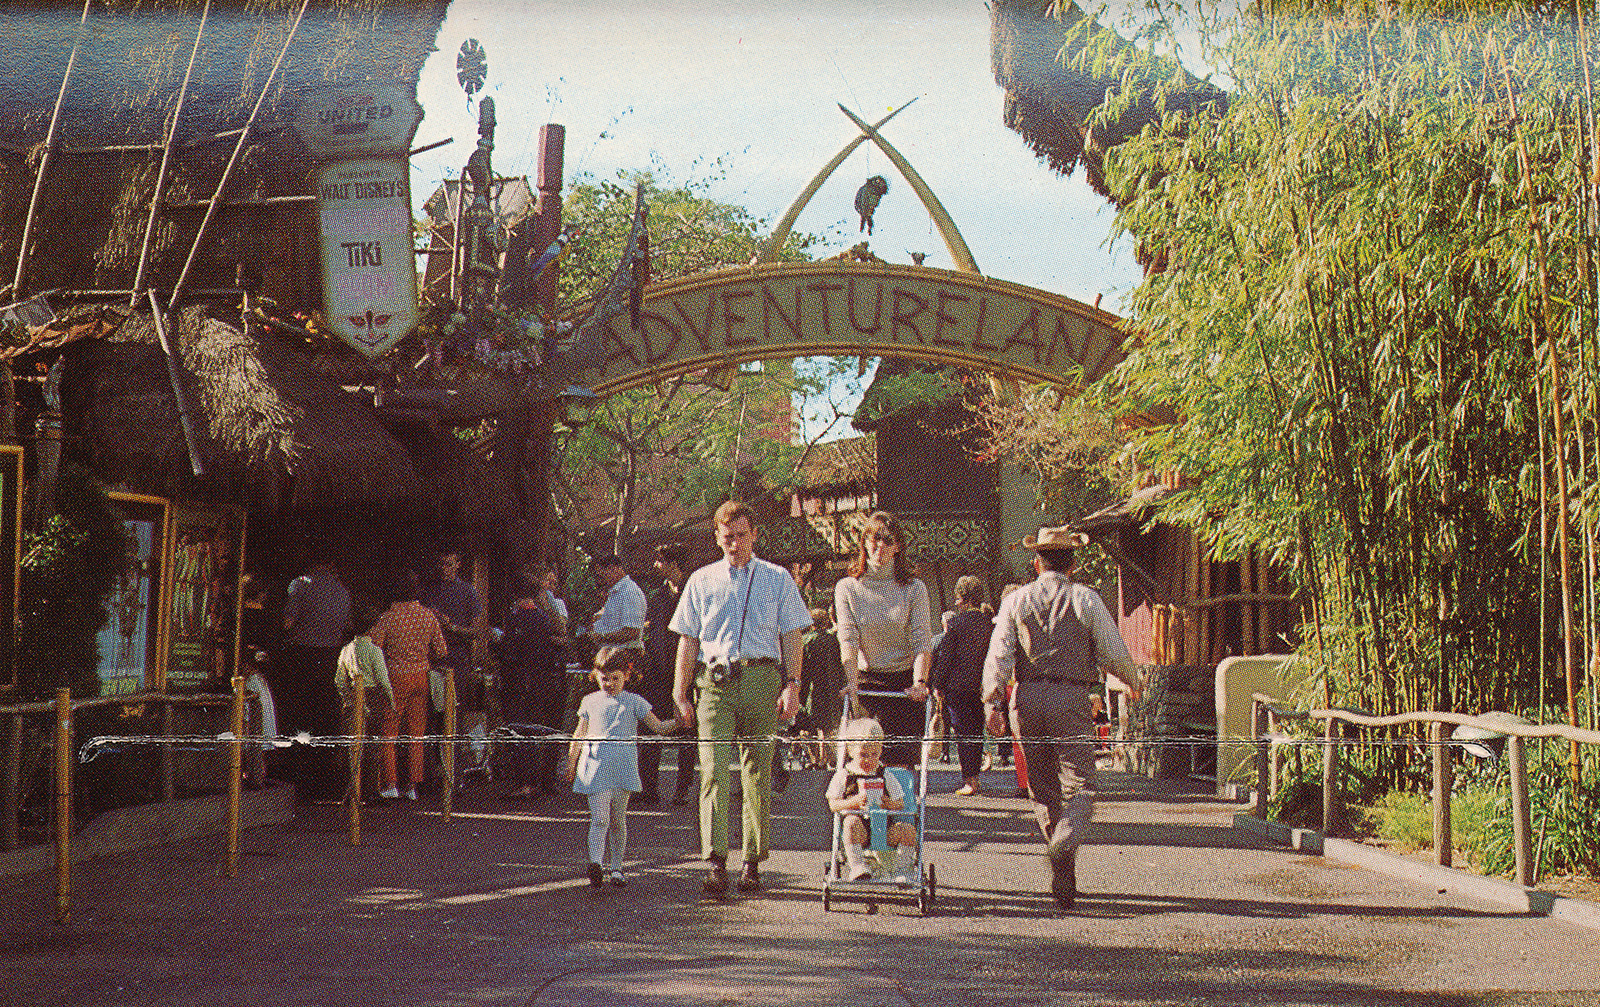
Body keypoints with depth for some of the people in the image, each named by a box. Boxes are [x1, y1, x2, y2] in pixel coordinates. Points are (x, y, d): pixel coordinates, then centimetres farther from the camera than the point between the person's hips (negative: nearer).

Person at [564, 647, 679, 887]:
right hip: (595, 767, -1)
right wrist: (571, 765, 18)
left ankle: (617, 868, 14)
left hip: (623, 767, 1)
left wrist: (678, 721, -12)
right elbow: (579, 736, 18)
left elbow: (659, 727, 6)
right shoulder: (591, 702, 10)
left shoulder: (634, 702, 7)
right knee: (600, 818, -12)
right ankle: (595, 862, -22)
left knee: (618, 820, 7)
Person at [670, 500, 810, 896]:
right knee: (713, 772, -12)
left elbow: (791, 637, 9)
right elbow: (688, 640, 14)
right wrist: (680, 694, 7)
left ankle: (752, 862, 11)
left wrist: (792, 685, -3)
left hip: (762, 681, 0)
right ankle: (716, 864, -17)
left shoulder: (777, 579, 11)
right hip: (715, 683, 0)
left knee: (758, 774, 2)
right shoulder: (701, 581, 13)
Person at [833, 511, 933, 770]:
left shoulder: (914, 589, 2)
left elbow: (922, 641, -5)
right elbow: (848, 639, -6)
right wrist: (852, 680, -20)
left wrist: (919, 682, -20)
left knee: (903, 760, -7)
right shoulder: (847, 588, 3)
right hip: (866, 680, 0)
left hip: (904, 683, 0)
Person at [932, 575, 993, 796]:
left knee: (963, 734, -1)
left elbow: (945, 657, -7)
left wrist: (938, 686, -1)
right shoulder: (990, 624, 3)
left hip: (958, 686, -4)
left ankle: (969, 780, -4)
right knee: (976, 732, 13)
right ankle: (974, 778, 16)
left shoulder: (955, 623, -8)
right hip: (981, 687, 4)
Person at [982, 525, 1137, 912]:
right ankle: (1065, 841, -35)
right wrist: (1132, 681, 23)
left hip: (1028, 698, 2)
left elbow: (998, 655, -3)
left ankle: (1064, 879, 14)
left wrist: (991, 700, -4)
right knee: (1079, 786, -3)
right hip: (1072, 699, -2)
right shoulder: (1086, 600, 3)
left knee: (1044, 789, 12)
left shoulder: (1016, 601, 7)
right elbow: (1115, 654, 4)